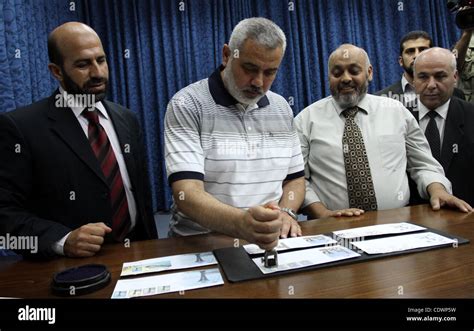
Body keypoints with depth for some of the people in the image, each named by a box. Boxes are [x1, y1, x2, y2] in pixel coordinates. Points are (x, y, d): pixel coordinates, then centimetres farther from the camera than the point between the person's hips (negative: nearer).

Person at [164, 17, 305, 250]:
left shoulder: (281, 108, 7)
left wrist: (286, 212, -7)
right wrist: (241, 224, -35)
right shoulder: (187, 106, -10)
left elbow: (295, 178, 12)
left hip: (273, 241, 3)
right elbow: (187, 195, -19)